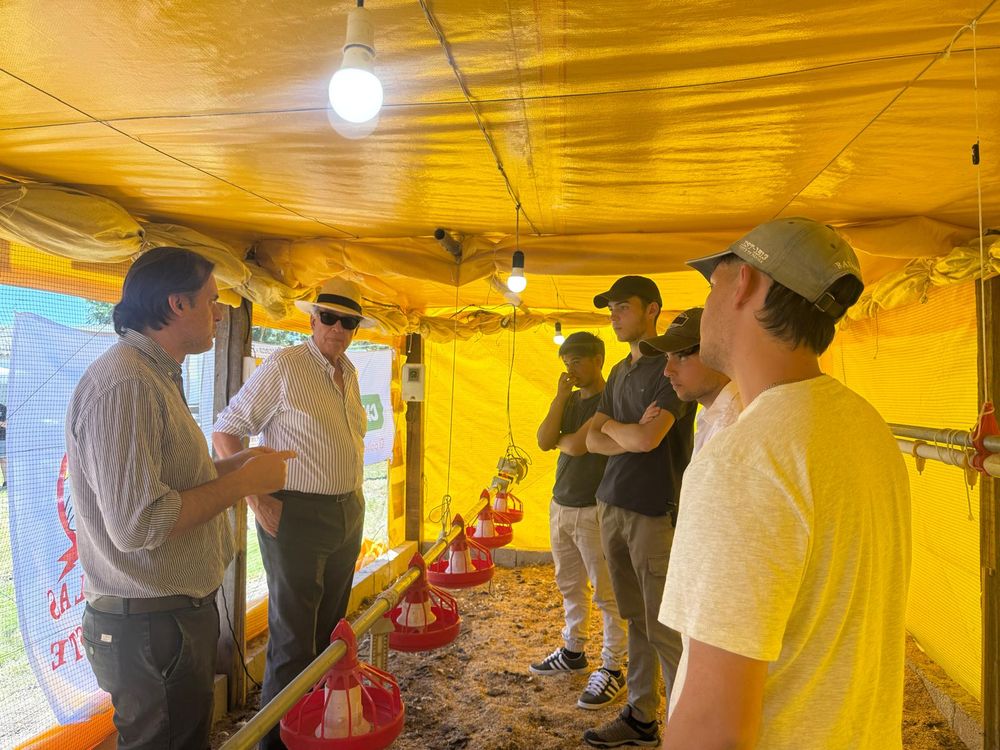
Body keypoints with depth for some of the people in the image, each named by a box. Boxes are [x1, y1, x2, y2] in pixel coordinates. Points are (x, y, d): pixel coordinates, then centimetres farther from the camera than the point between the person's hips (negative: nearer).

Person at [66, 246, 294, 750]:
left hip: (181, 612, 10)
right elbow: (138, 523, -29)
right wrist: (243, 482, -20)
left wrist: (236, 464, 8)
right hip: (149, 627, -10)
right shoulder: (123, 385, -23)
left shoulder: (157, 377, 11)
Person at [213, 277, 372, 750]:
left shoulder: (349, 373, 8)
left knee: (329, 629, 18)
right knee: (293, 638, 1)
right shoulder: (284, 365, -12)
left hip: (349, 516, 7)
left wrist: (355, 497, 13)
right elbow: (225, 432, -12)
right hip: (296, 515, -7)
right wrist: (257, 499, -17)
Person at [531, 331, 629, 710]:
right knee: (569, 586, 19)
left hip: (594, 511, -8)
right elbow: (544, 441, -3)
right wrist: (561, 395, -6)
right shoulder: (569, 400, 10)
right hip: (561, 505, 8)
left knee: (606, 593, 1)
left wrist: (560, 439, 0)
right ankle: (573, 651, 35)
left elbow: (577, 446, -21)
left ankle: (612, 669, 13)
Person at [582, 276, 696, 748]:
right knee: (635, 620, 15)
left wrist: (610, 425, -2)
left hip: (654, 512, -7)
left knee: (663, 629, 0)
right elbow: (592, 441, 9)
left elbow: (648, 438, -22)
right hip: (611, 506, 7)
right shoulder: (619, 372, 14)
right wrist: (630, 437, -11)